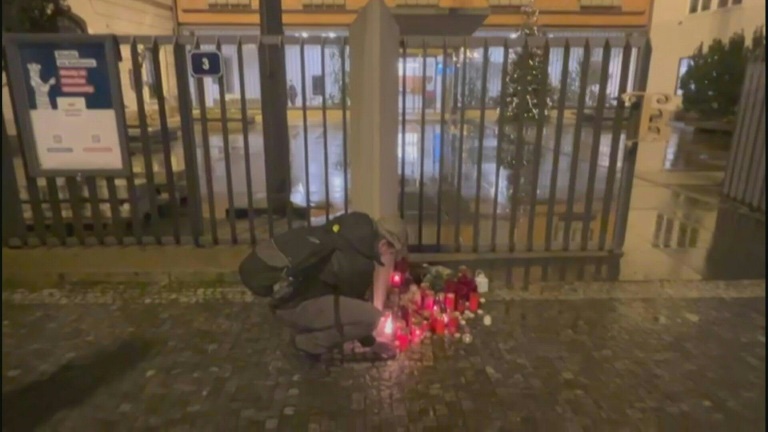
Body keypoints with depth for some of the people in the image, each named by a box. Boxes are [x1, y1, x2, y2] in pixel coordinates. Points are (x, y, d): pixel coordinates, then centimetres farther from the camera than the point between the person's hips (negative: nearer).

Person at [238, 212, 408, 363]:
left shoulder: (358, 228, 3)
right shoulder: (360, 264, -20)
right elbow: (353, 312, -5)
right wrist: (371, 344, 12)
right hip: (288, 301, -9)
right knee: (370, 317, -19)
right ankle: (309, 342, 2)